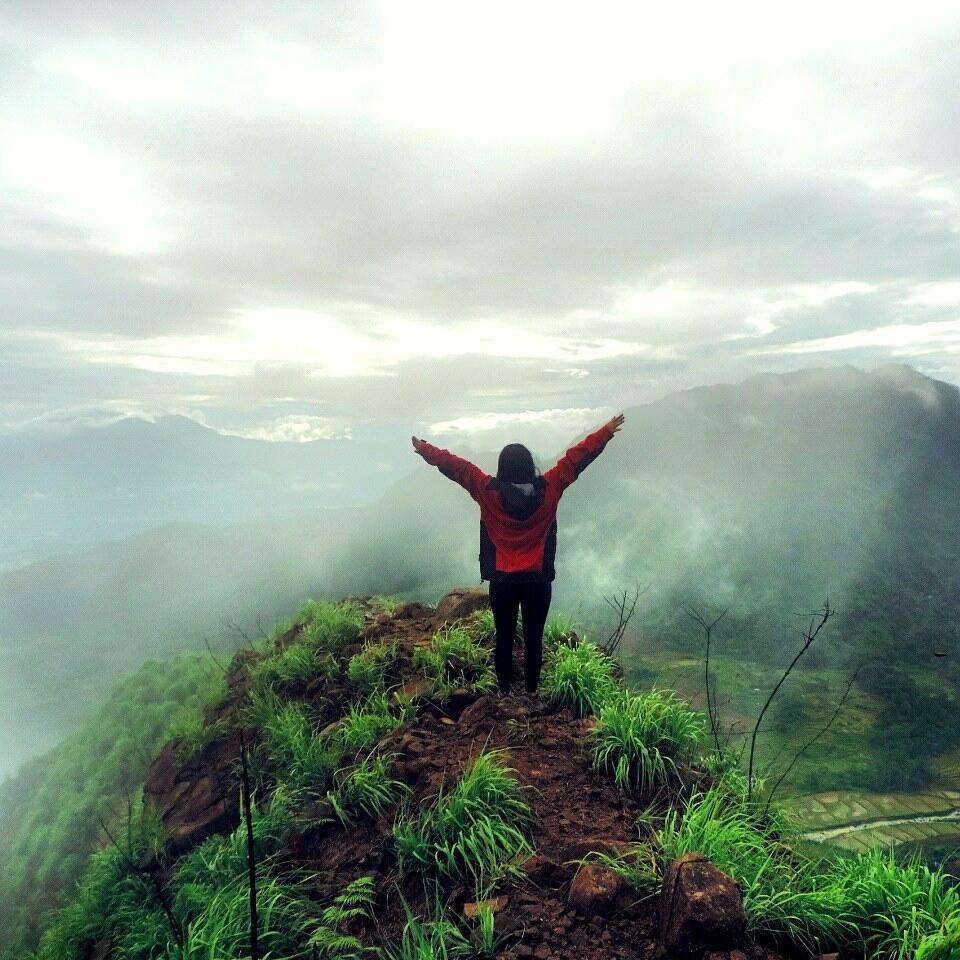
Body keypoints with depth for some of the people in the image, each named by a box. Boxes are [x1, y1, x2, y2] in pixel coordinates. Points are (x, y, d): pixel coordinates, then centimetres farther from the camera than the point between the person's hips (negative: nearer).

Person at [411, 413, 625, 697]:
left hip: (502, 580, 0)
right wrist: (606, 431, 6)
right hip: (539, 580, 0)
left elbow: (456, 465, -2)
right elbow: (577, 456, -2)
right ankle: (531, 691, 20)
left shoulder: (488, 491, -11)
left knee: (504, 638, 12)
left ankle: (504, 692, 21)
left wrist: (425, 450, 10)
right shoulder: (548, 488, -9)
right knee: (533, 638, 11)